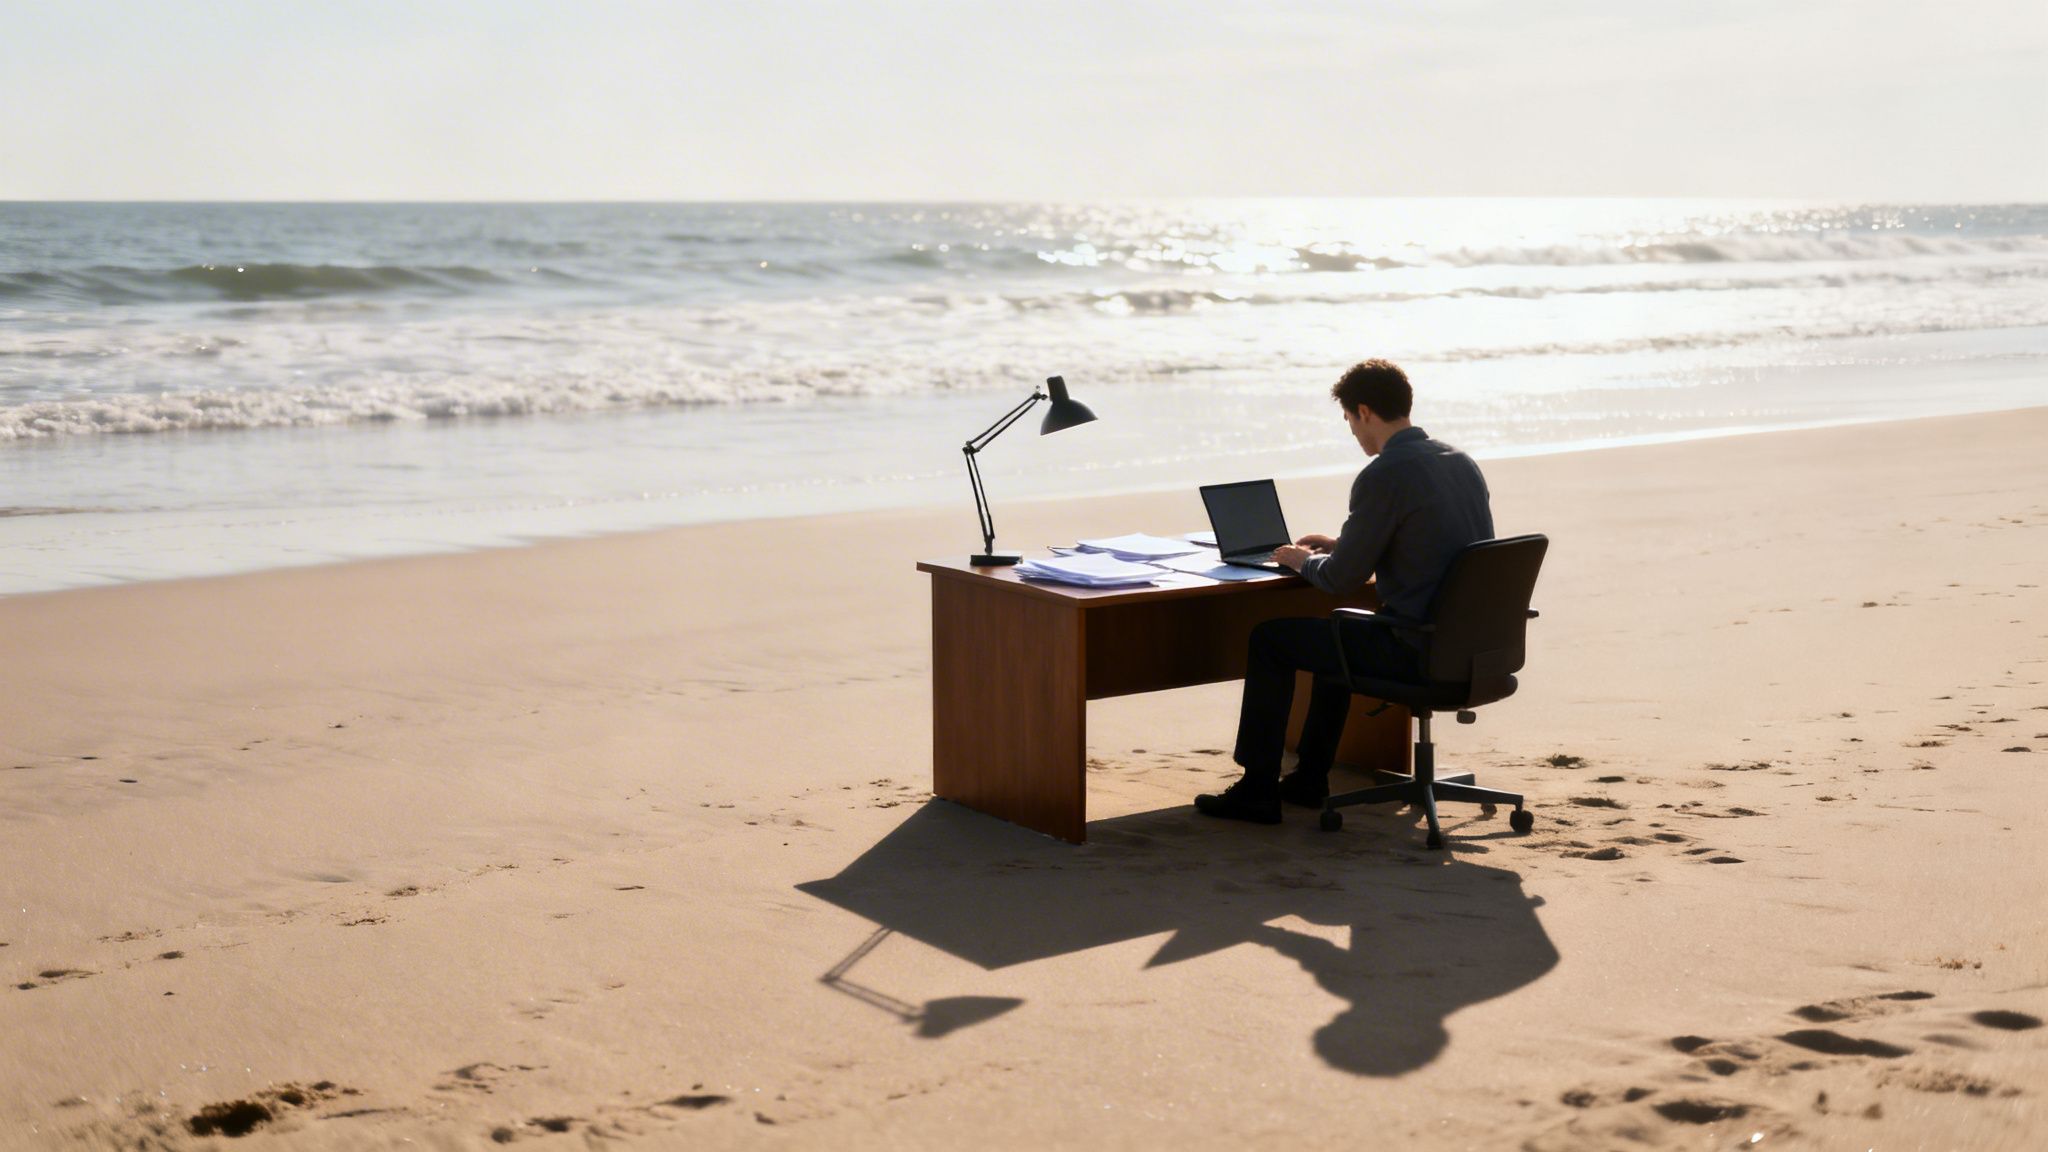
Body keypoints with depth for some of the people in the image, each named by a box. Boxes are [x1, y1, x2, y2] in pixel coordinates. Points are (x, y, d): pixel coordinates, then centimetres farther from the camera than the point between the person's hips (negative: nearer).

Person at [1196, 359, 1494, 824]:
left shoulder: (1383, 476, -18)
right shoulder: (1462, 462, 10)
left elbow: (1342, 581, -13)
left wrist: (1302, 561, 8)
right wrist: (1341, 544, 23)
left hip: (1417, 649, -9)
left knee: (1270, 638, 7)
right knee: (1339, 630, 33)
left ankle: (1257, 790, 13)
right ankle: (1308, 778, 38)